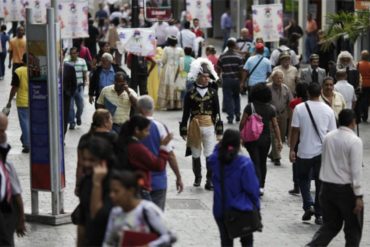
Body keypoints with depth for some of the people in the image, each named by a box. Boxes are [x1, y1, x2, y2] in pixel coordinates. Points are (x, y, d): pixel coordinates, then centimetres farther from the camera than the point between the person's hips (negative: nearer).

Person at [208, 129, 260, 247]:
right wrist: (256, 206, -1)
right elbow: (252, 189, -14)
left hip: (220, 210, 3)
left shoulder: (215, 160, -7)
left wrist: (222, 143, 5)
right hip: (242, 210, -3)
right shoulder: (244, 164, -20)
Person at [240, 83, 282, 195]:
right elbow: (275, 126, 0)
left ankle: (258, 186, -19)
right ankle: (261, 186, 23)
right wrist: (279, 141, 6)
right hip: (266, 139, 3)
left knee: (255, 162, -3)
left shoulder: (250, 107, -9)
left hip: (252, 139, -3)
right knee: (263, 163, 16)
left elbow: (242, 123, -7)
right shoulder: (271, 108, -1)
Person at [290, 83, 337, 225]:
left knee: (303, 179, 19)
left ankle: (308, 206, 1)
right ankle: (319, 214, 11)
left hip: (304, 152, -1)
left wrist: (292, 150, 2)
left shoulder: (299, 108, -7)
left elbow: (295, 131, -6)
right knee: (321, 183, 9)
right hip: (323, 152, 1)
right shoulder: (328, 110, -1)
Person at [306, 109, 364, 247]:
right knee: (353, 227, 12)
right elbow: (356, 171, -18)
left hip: (327, 187, 6)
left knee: (330, 224, 15)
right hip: (346, 189, -6)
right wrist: (359, 196, -14)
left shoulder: (328, 137, 3)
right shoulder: (355, 141, -15)